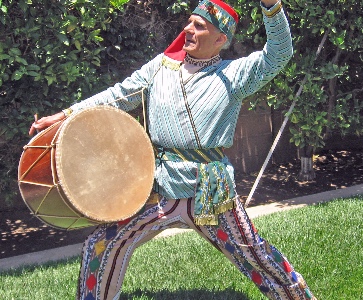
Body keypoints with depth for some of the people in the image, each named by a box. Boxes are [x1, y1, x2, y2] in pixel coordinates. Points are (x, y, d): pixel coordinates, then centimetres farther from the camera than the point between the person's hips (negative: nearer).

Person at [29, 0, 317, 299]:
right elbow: (118, 96, 13)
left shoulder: (234, 73, -1)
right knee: (102, 245, 0)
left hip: (209, 193, -3)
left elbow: (279, 54, -12)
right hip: (158, 189, 3)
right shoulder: (161, 65, 8)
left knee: (257, 258, 4)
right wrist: (65, 115, 7)